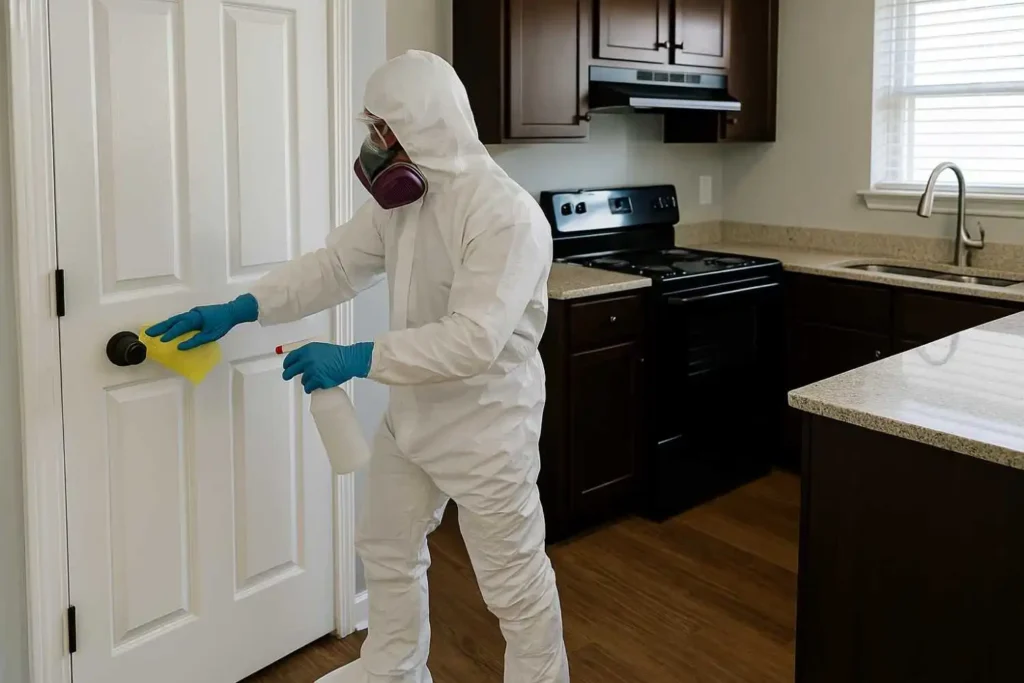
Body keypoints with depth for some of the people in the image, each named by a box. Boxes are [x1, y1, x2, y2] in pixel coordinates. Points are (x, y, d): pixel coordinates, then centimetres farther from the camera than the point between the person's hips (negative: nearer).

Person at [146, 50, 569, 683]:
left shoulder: (506, 214, -26)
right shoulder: (401, 196, 1)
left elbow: (473, 340, -33)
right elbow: (335, 265, 7)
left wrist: (359, 359, -32)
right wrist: (239, 309, -1)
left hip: (486, 425, -9)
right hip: (411, 413, 9)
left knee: (515, 582, 8)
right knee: (388, 551, 23)